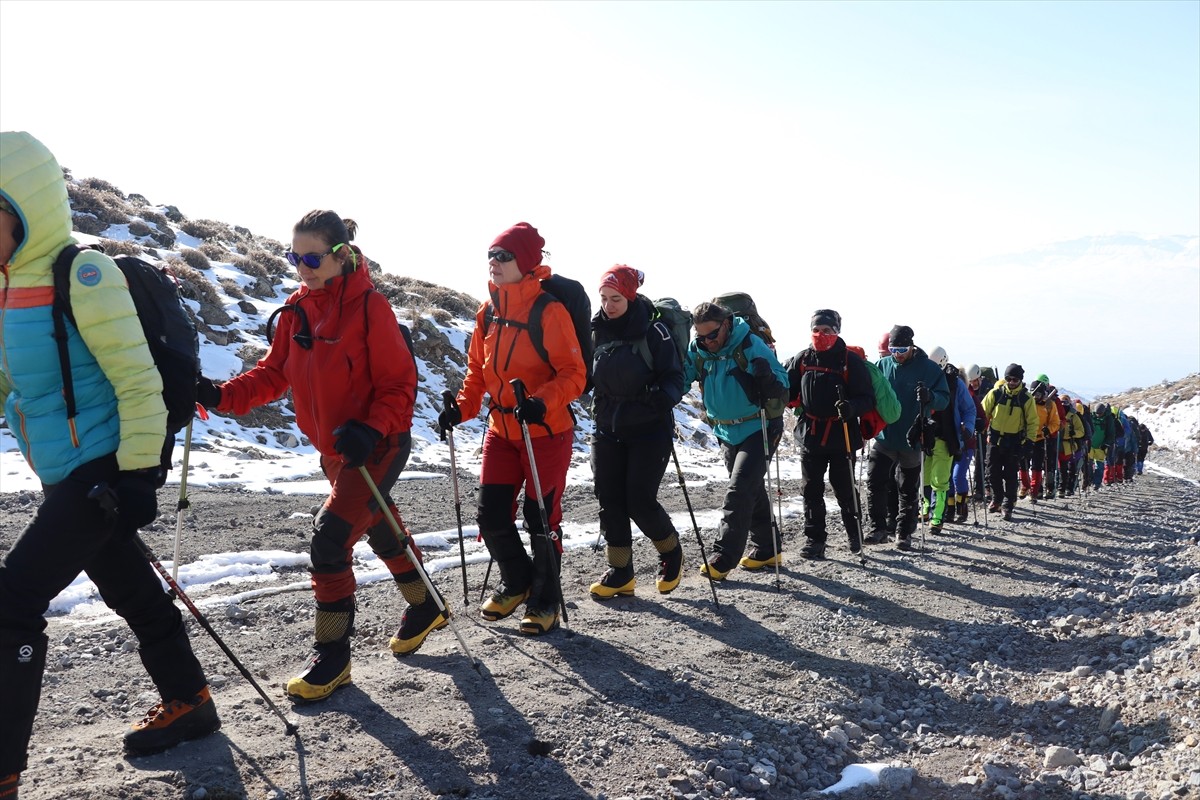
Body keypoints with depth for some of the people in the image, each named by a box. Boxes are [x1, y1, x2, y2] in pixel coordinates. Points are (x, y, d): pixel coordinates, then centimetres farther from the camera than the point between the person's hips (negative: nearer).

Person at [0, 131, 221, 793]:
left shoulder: (83, 277, -15)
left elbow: (138, 381, -18)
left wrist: (137, 476, -19)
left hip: (102, 472, -8)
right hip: (66, 478, 8)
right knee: (131, 593, 18)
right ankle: (187, 704, 35)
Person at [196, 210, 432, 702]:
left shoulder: (369, 306, -17)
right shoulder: (296, 311, 3)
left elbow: (400, 384, -16)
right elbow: (274, 373, 3)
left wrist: (370, 429, -30)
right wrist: (224, 396, -12)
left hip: (378, 446, -7)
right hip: (333, 449, 8)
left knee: (330, 538, -15)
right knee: (380, 530, 21)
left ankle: (332, 654, 1)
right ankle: (425, 608, 45)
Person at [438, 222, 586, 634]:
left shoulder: (549, 311, -15)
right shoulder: (488, 311, 5)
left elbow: (573, 374, -17)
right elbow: (477, 369, 13)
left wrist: (542, 402, -33)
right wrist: (463, 406, -1)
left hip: (546, 432, -6)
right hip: (501, 431, 6)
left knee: (541, 521, 4)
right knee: (491, 516, 6)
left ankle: (544, 603, 25)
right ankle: (517, 583, 33)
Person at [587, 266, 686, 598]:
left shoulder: (653, 331, -10)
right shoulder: (597, 331, 5)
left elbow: (675, 377, -12)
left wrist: (663, 395, -32)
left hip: (649, 430, -5)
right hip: (607, 430, 5)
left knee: (640, 502, -7)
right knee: (610, 501, 3)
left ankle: (671, 553, 21)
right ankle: (620, 573, 15)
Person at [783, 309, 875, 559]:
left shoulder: (850, 361, -7)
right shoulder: (801, 360, 3)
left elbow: (868, 398, -9)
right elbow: (786, 390, 10)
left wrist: (852, 407, -29)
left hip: (842, 436, -3)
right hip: (810, 435, 3)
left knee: (845, 489, 7)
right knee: (811, 491, 6)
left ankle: (855, 533, 30)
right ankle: (814, 539, 16)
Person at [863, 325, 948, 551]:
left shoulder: (929, 369, -5)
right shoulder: (882, 366, 2)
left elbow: (944, 400, -5)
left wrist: (930, 396, -27)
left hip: (911, 440, -2)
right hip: (883, 438, 2)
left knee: (908, 491, 8)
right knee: (874, 483, -5)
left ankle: (904, 533, 20)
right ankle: (879, 528, 7)